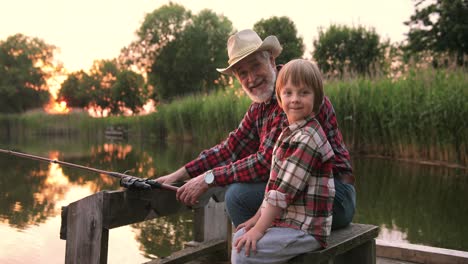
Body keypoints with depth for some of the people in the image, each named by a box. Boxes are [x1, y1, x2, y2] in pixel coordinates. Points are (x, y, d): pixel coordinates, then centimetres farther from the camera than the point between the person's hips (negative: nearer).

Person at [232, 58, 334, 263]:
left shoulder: (307, 138, -20)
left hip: (306, 229, -9)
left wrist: (259, 228, -17)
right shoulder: (290, 133, 12)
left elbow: (285, 191, -21)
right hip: (288, 220, 9)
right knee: (239, 237, 14)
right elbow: (275, 184, 14)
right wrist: (258, 218, 9)